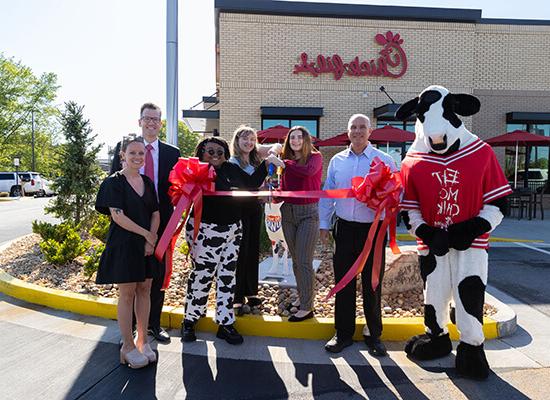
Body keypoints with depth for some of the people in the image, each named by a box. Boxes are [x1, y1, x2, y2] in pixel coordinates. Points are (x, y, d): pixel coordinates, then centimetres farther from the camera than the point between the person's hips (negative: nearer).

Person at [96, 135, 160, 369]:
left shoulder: (148, 182, 9)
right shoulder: (114, 182, -6)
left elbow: (156, 214, 7)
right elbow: (117, 215, -14)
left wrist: (151, 239, -7)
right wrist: (145, 233, -13)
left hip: (147, 244, 5)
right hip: (123, 244, -5)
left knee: (144, 290, 9)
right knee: (127, 293, 2)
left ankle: (142, 341, 22)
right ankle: (128, 346, 13)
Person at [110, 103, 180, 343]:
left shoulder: (172, 153, 6)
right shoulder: (123, 148, 3)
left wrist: (171, 219, -9)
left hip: (160, 221, 1)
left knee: (158, 274, 10)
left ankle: (154, 324, 26)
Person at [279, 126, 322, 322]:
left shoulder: (315, 157, -3)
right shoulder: (287, 161, 9)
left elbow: (308, 171, -26)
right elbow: (283, 189, 11)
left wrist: (283, 163, -16)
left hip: (308, 213, -5)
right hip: (288, 212, 6)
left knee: (304, 262, -5)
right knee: (295, 260, 12)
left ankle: (307, 308, 5)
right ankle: (302, 299, 25)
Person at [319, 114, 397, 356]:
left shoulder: (384, 160, -1)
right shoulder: (337, 161, 8)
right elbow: (327, 194, 12)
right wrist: (324, 225, 9)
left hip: (373, 229, -2)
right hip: (345, 228, 3)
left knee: (372, 285, 9)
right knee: (343, 283, 9)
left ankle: (373, 335, 26)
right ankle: (343, 333, 24)